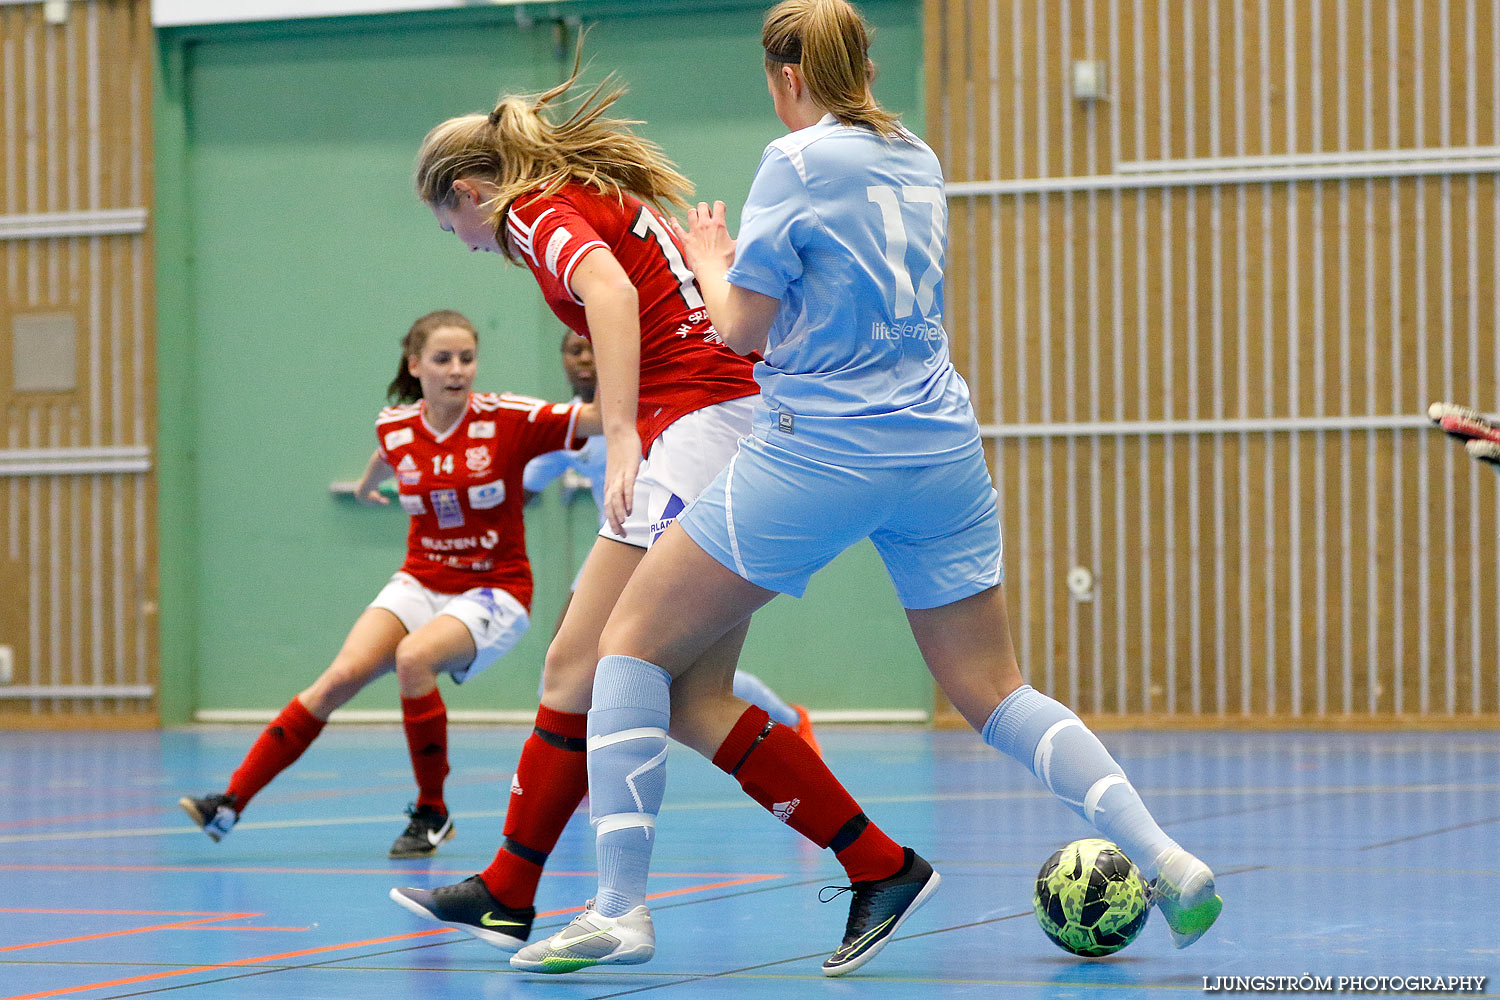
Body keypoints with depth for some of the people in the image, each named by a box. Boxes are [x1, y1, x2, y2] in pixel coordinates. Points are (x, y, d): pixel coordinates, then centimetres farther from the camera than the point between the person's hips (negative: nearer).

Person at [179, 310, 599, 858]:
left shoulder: (506, 419, -13)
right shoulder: (395, 428, -1)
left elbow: (605, 417, -21)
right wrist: (366, 484, 46)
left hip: (493, 592, -4)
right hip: (421, 582, 4)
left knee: (414, 657, -32)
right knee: (342, 674, -17)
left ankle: (432, 815, -13)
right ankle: (230, 803, -15)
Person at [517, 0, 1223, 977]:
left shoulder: (798, 161, -8)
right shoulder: (918, 160, 13)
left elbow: (743, 326, -7)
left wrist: (710, 261, 12)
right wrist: (746, 261, 32)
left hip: (818, 453, -7)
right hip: (940, 450, 7)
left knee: (633, 644, 4)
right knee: (996, 694, 12)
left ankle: (621, 908, -5)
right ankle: (1163, 857, -5)